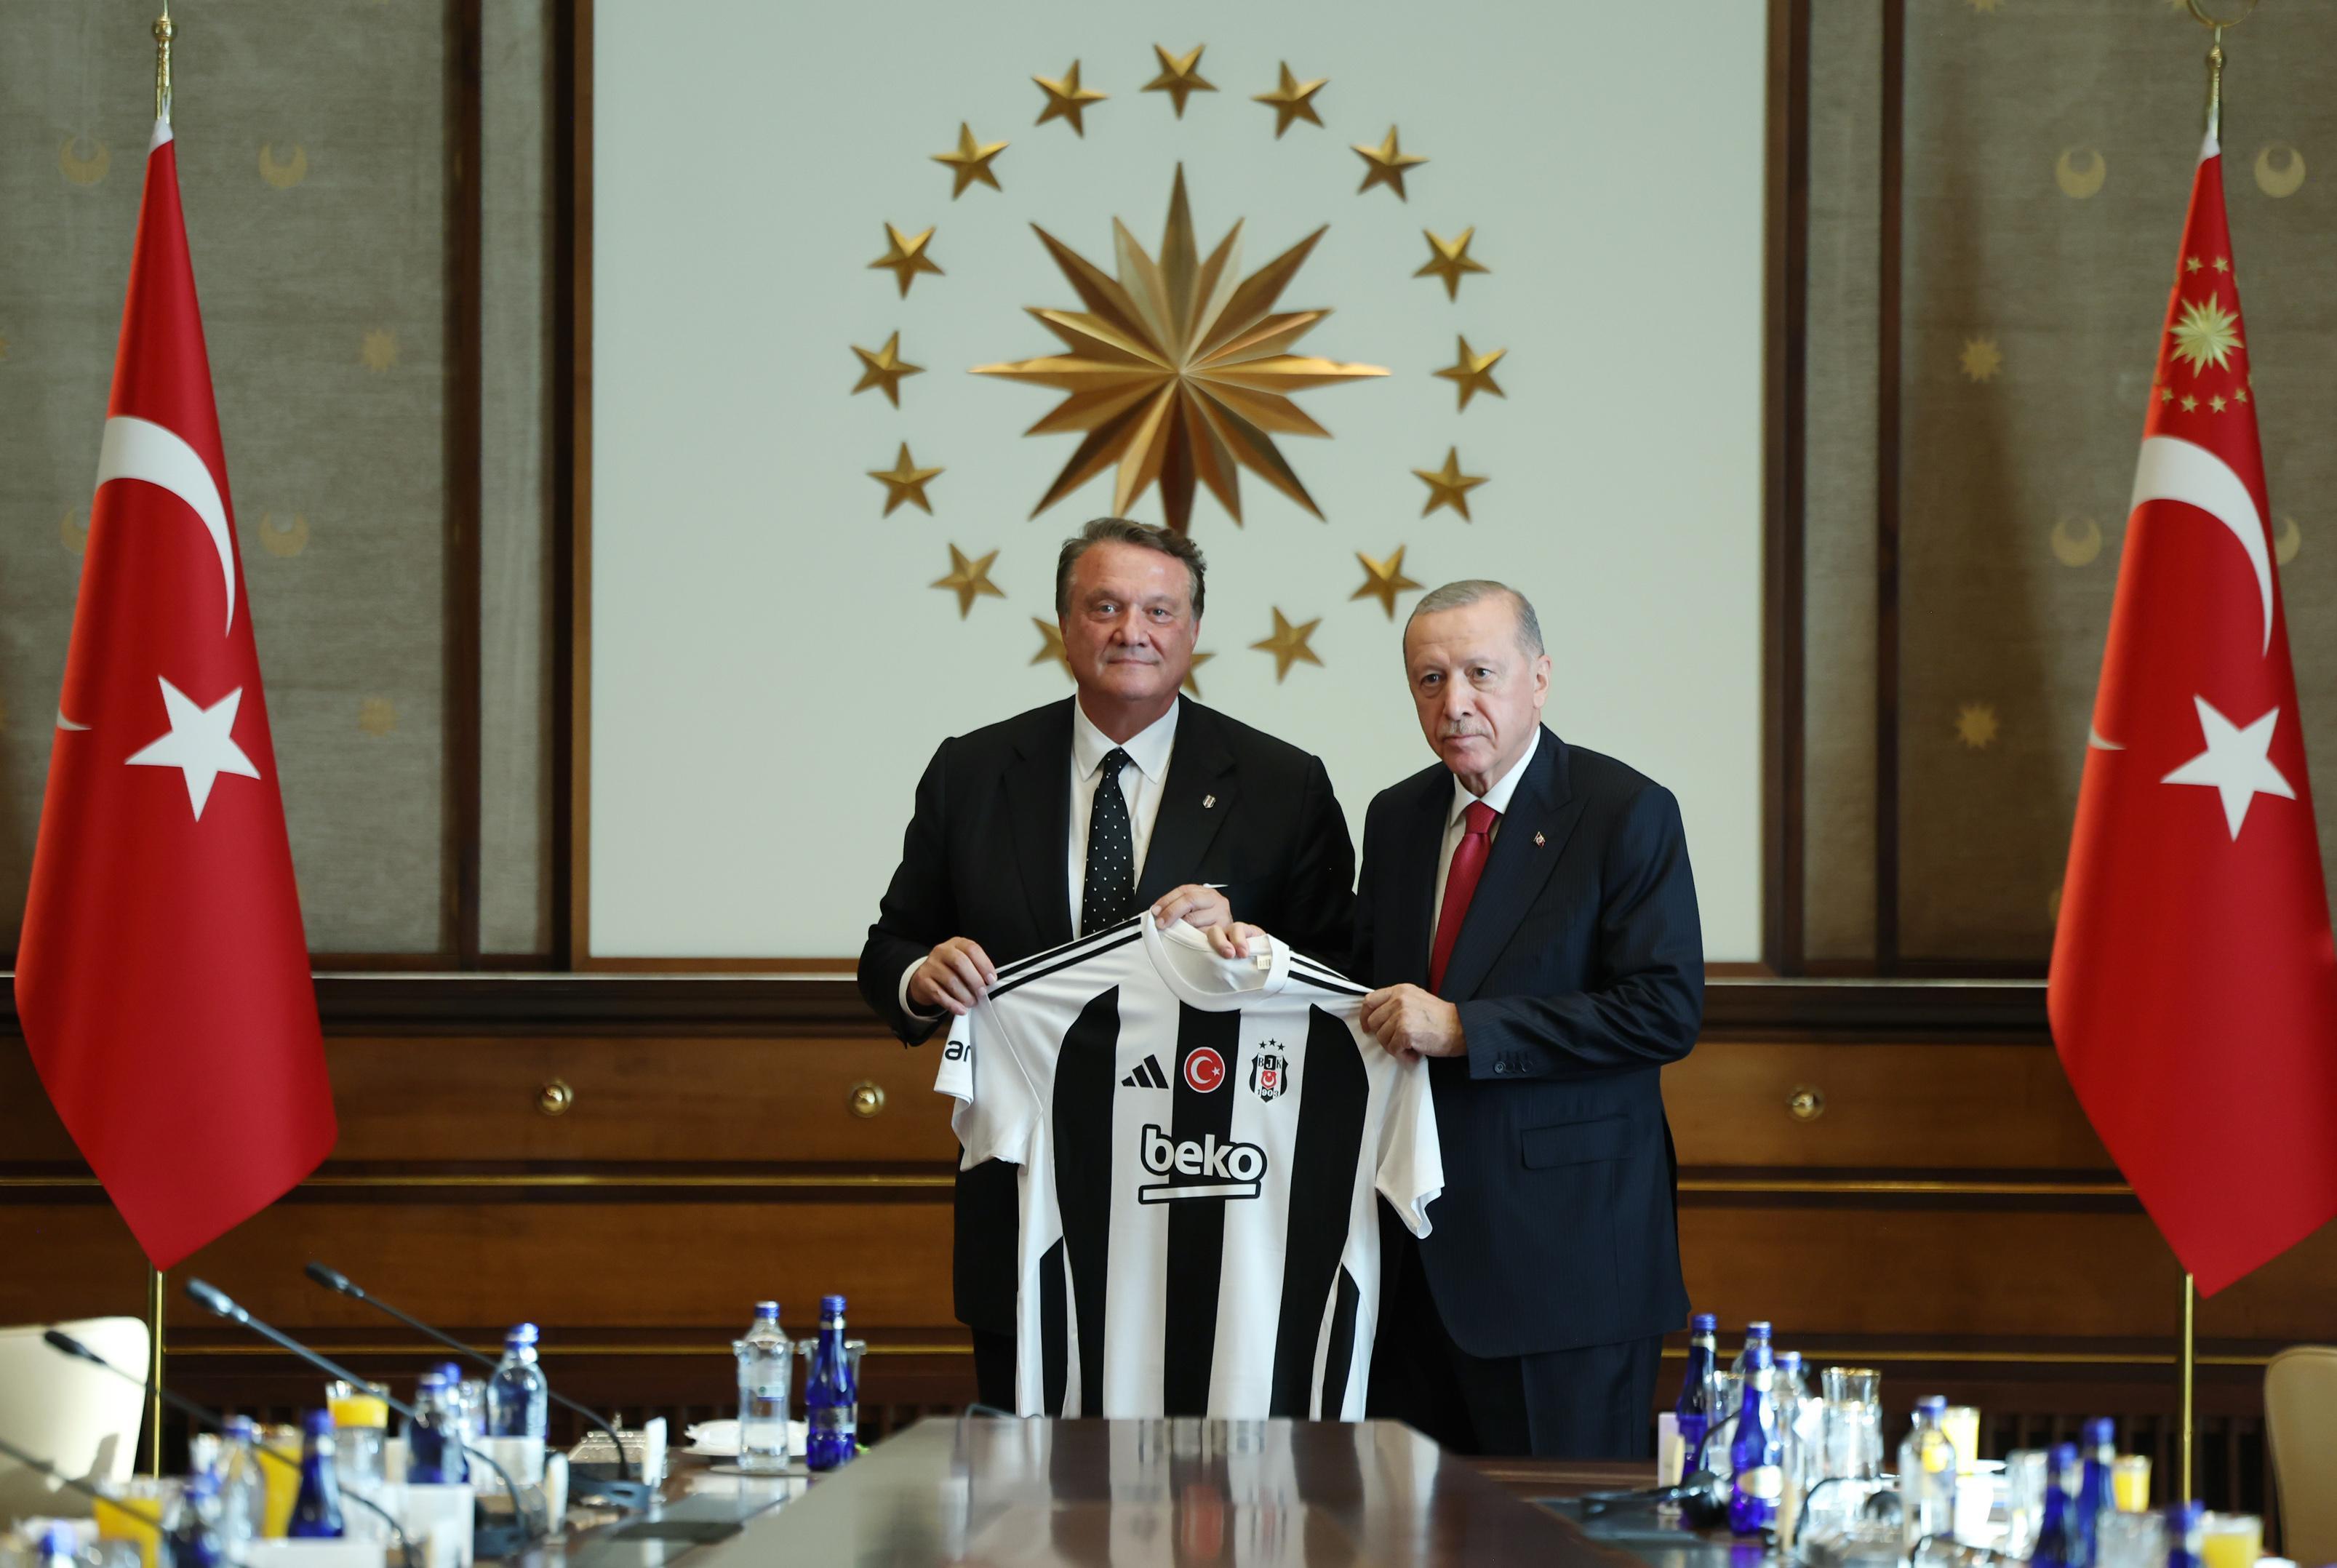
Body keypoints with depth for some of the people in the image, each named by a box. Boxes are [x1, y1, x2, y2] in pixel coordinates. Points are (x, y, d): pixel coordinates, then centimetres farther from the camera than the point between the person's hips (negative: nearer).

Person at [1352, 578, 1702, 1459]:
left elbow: (1666, 1011, -16)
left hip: (1560, 1248, -6)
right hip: (1418, 1255, 6)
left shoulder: (1627, 814, -6)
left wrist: (1463, 1030, -19)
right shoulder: (1396, 818, 14)